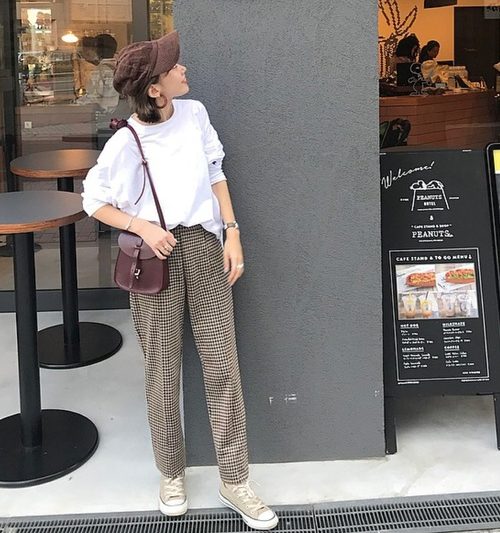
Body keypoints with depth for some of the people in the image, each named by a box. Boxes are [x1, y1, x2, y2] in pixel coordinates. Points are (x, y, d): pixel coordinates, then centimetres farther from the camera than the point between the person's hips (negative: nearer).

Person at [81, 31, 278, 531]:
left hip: (204, 247, 3)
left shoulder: (195, 114, 1)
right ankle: (171, 473, 28)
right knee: (163, 370, 7)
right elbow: (94, 202, 2)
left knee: (222, 365, 2)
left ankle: (234, 481, 14)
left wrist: (232, 234, 2)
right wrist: (141, 226, -14)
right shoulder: (125, 143, -10)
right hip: (155, 254, -3)